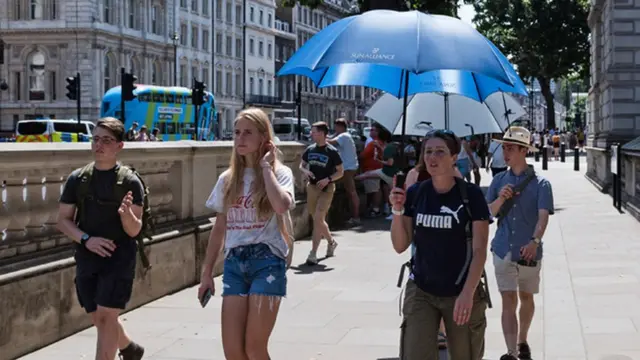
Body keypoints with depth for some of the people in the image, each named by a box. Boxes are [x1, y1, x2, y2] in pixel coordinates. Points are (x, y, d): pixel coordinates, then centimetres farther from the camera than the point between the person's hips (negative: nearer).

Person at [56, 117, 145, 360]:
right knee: (99, 319, 15)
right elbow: (63, 220, 3)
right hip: (86, 259, 4)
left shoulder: (130, 182, -8)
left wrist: (127, 214, -32)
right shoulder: (77, 179, 2)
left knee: (106, 318, -11)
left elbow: (134, 230, -9)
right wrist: (86, 240, -14)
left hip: (118, 259, -4)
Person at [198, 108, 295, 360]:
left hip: (267, 261, -4)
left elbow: (282, 206, -24)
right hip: (234, 263, 5)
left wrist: (266, 166, -13)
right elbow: (219, 228, 16)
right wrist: (206, 273, 13)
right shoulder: (227, 179, 12)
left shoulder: (279, 173, -1)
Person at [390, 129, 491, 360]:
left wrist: (468, 292, -21)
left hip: (460, 294, -2)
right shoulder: (415, 193, 1)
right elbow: (400, 246, 4)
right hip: (420, 292, 2)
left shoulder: (471, 194, -8)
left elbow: (479, 250, -10)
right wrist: (398, 211, -11)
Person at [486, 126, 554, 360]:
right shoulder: (499, 180, 3)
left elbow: (543, 215, -18)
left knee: (526, 298, 16)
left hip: (529, 252, -1)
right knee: (508, 301, -5)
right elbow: (488, 213, 4)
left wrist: (535, 241, -35)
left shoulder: (540, 183, -7)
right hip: (503, 251, 1)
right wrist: (501, 199, -16)